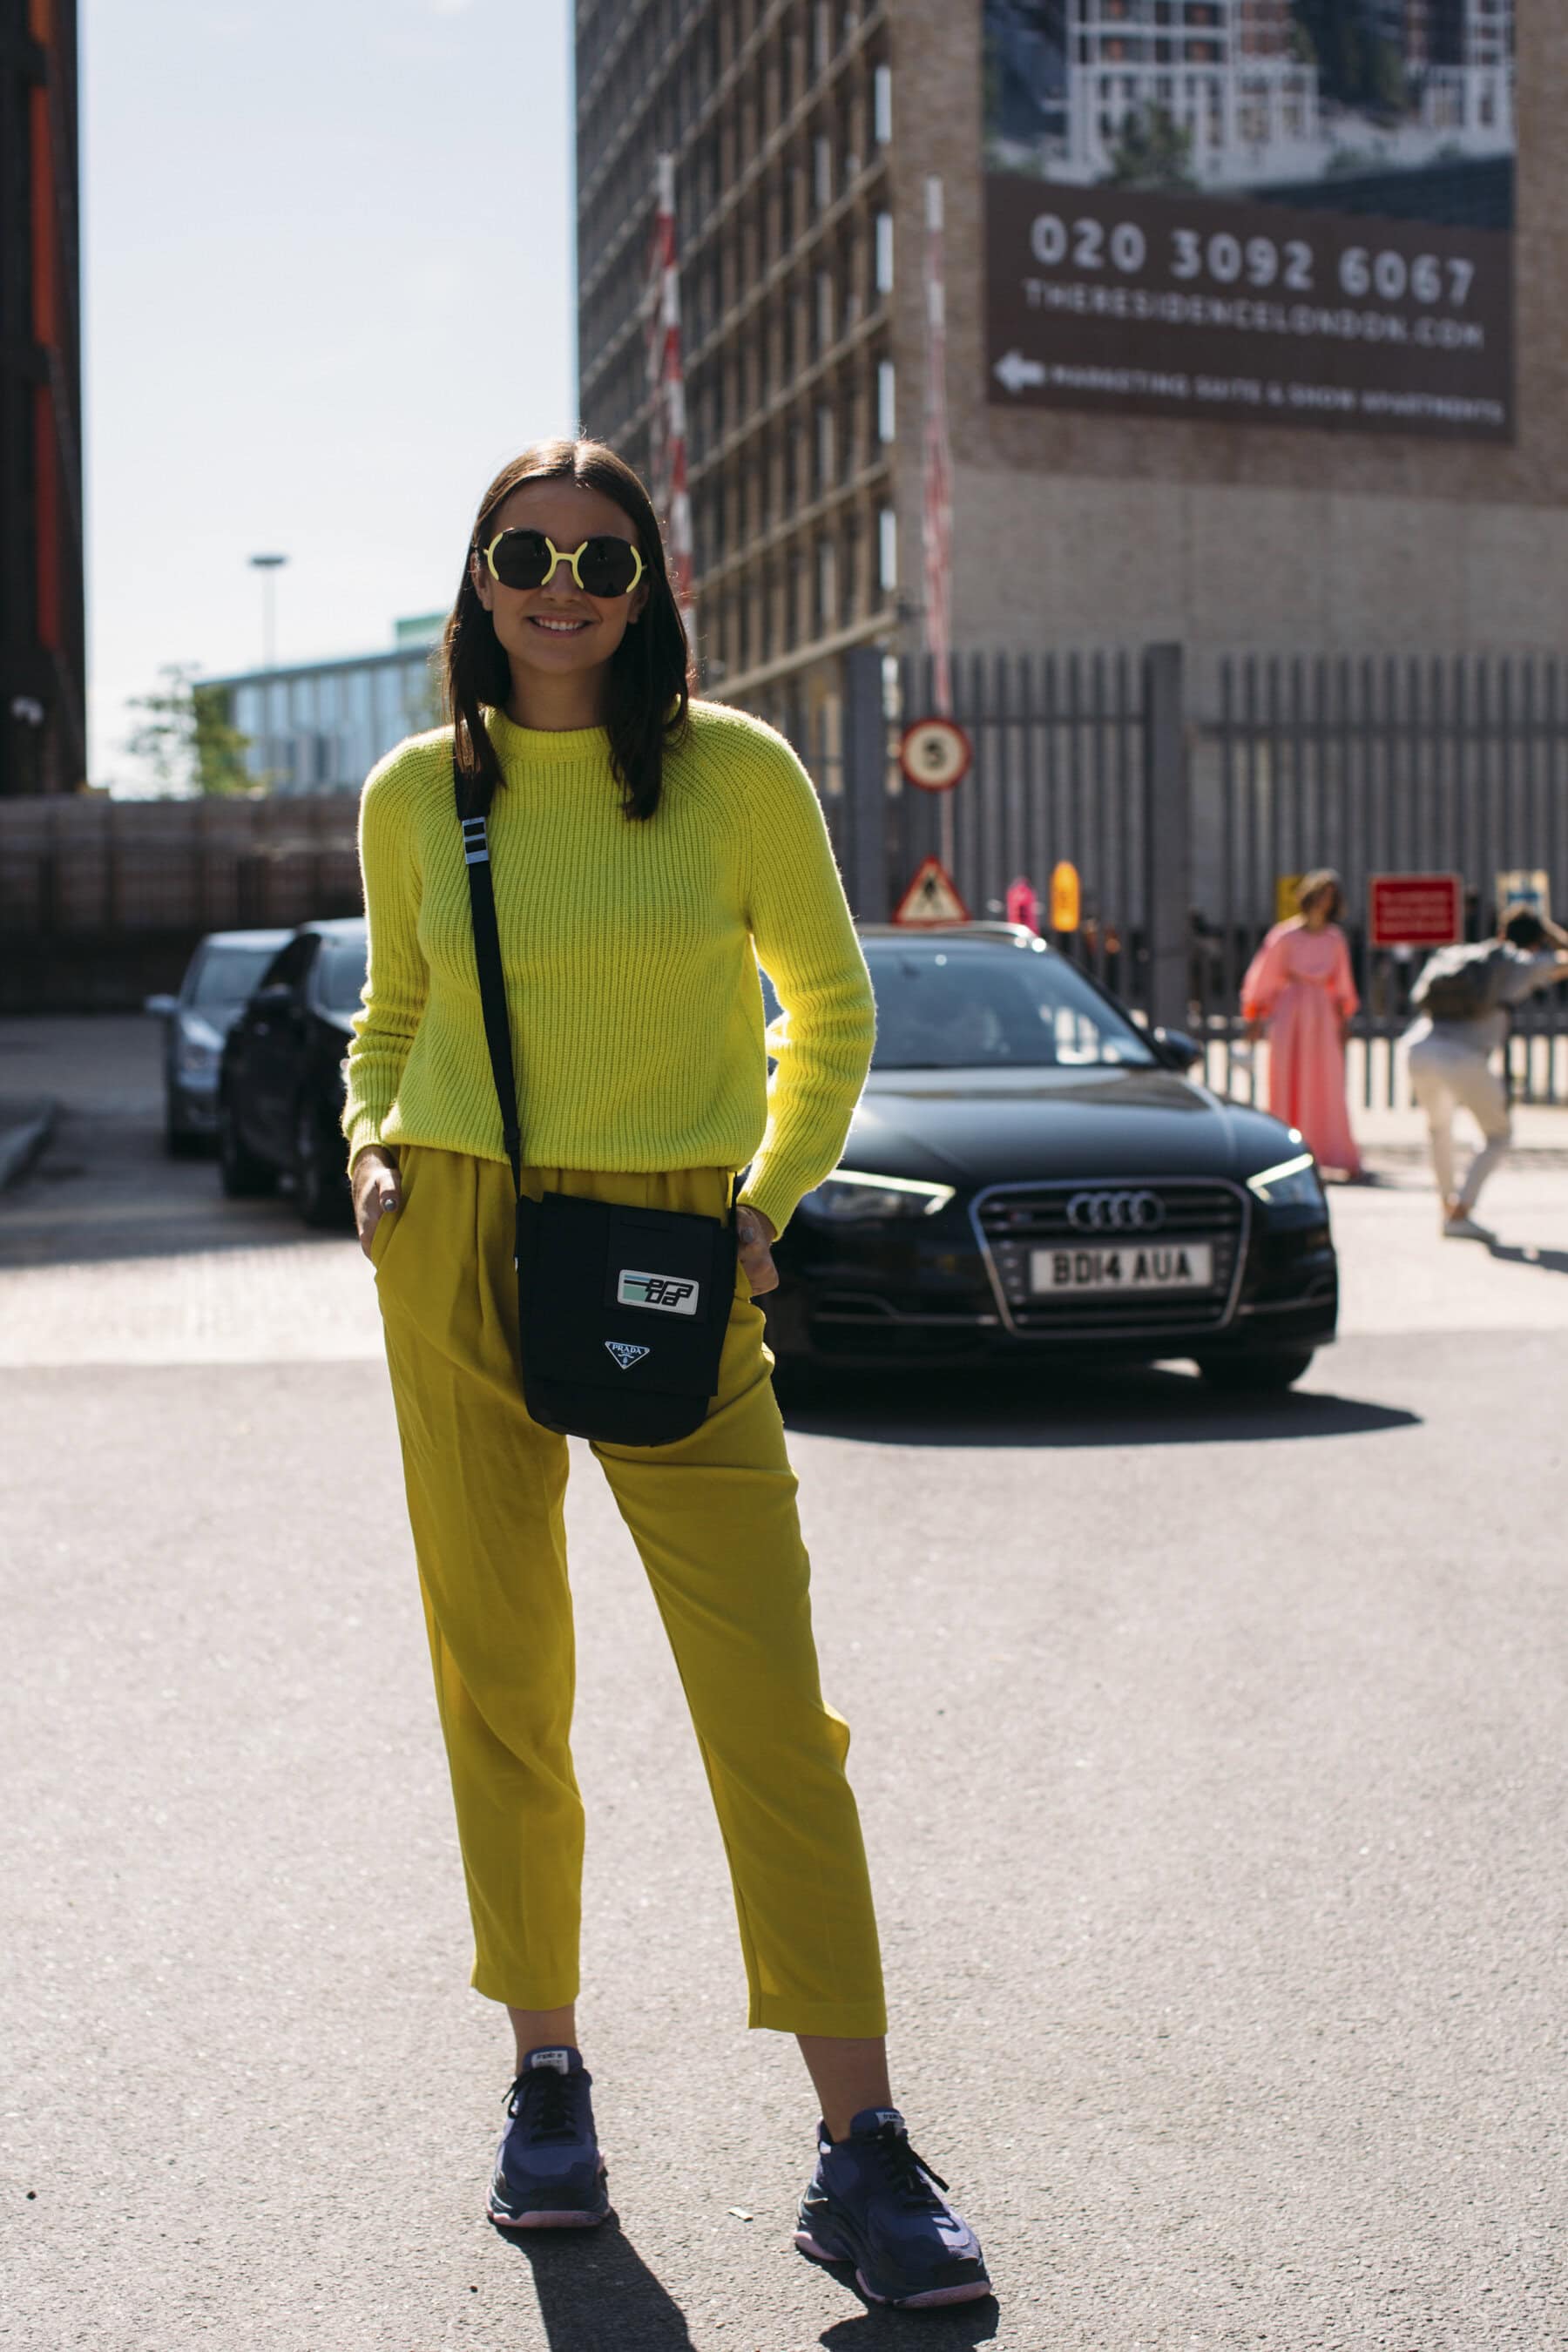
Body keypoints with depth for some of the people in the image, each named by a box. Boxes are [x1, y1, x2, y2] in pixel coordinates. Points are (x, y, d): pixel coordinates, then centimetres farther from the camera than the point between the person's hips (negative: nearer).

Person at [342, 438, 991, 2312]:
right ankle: (546, 2071, 23)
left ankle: (862, 2148, -1)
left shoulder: (737, 770, -1)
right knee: (497, 1674, 6)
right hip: (455, 1244, 2)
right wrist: (371, 1146, 1)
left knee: (768, 1693, -8)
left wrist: (769, 1198, -3)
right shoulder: (417, 793, 6)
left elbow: (829, 1006, 9)